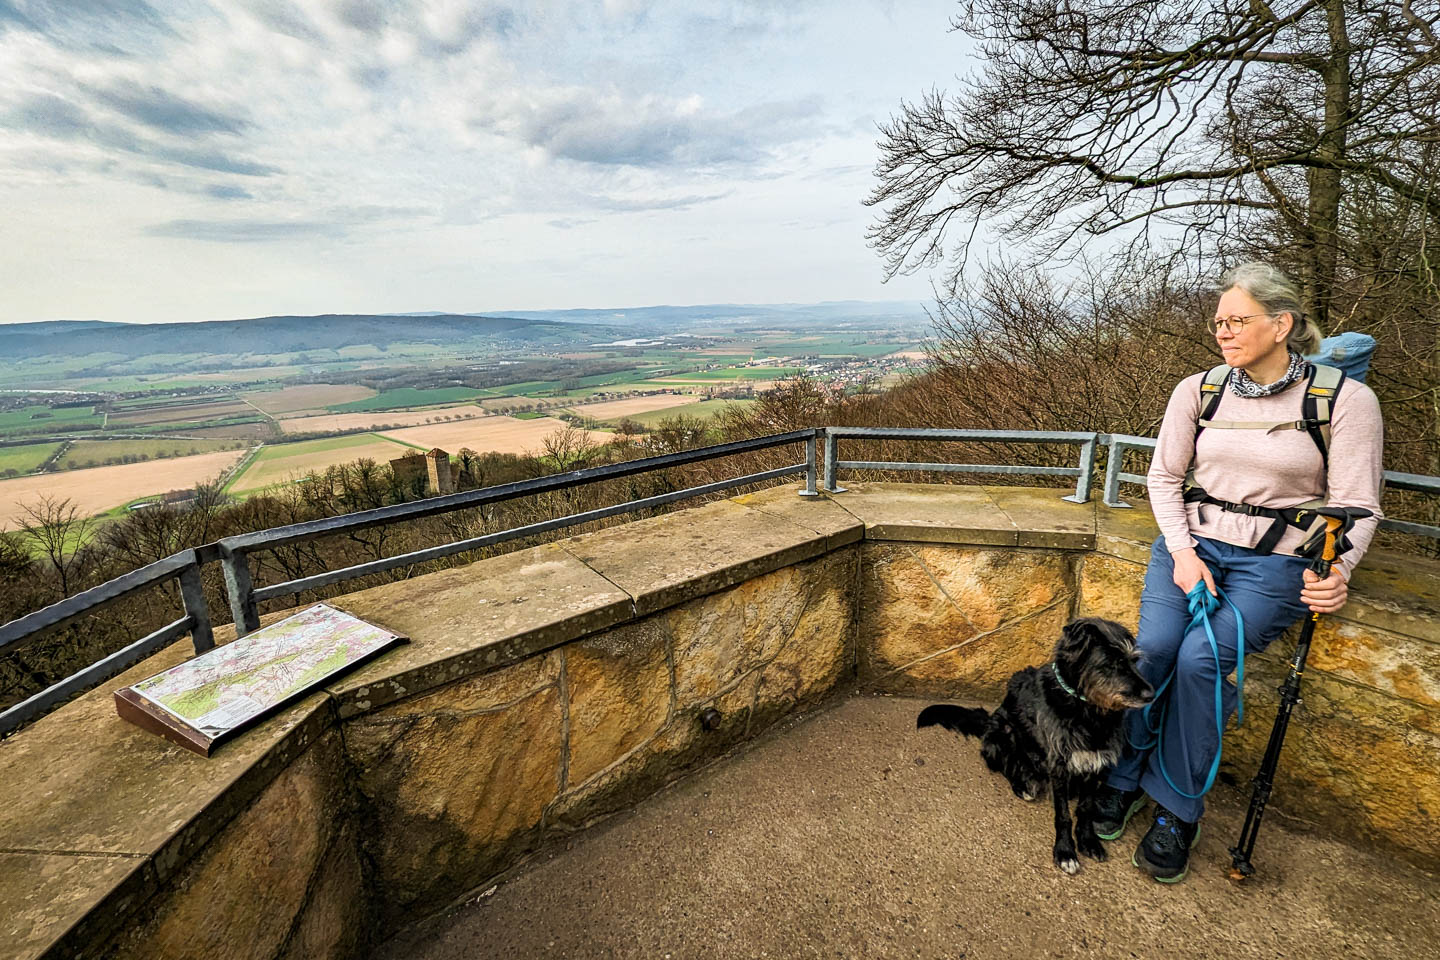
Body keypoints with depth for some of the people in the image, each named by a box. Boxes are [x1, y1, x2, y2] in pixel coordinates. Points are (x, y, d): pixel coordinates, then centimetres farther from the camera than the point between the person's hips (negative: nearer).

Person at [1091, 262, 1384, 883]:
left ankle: (1178, 810, -4)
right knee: (1152, 648, -21)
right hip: (1191, 540, 2)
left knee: (1200, 656, -25)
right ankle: (1125, 778, 1)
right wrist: (1183, 552, -6)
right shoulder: (1198, 391, 4)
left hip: (1275, 558, -2)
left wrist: (1335, 571, -24)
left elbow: (1356, 504, -4)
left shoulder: (1345, 400, -4)